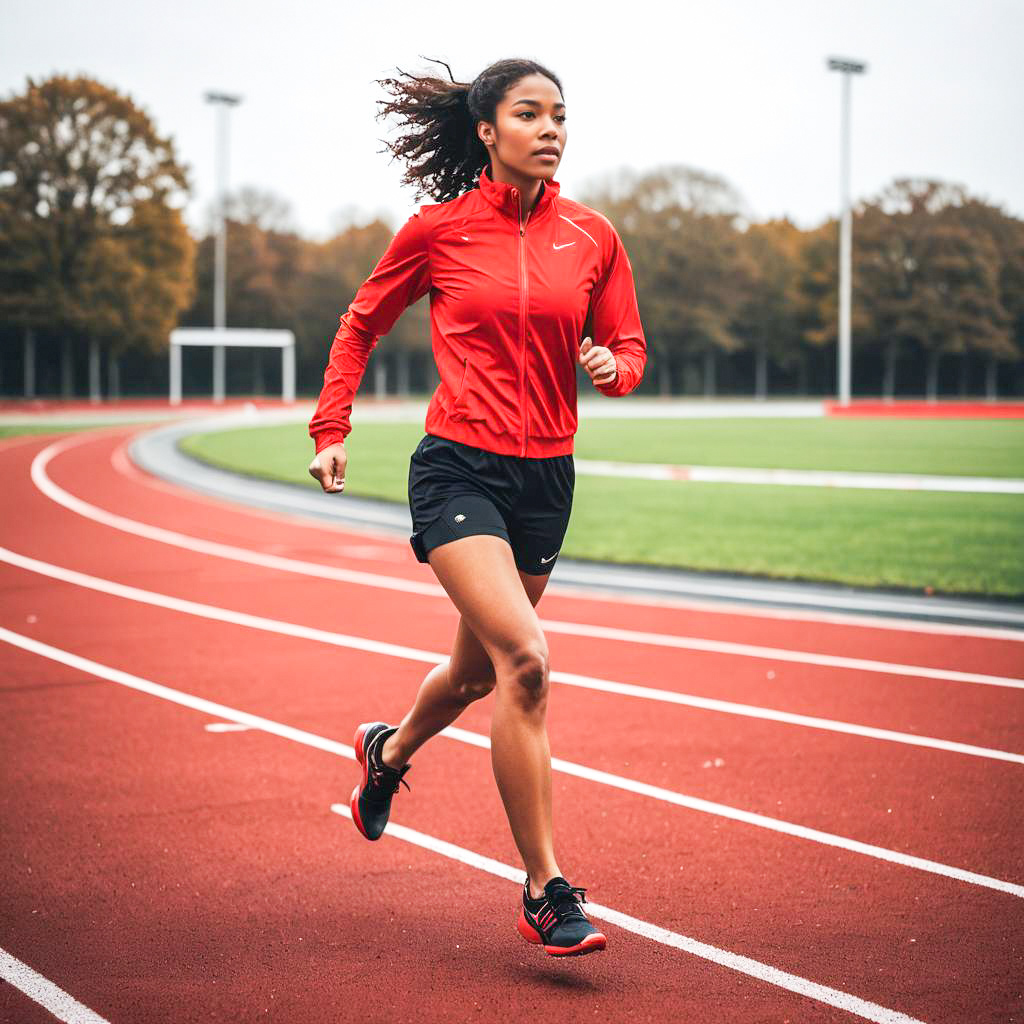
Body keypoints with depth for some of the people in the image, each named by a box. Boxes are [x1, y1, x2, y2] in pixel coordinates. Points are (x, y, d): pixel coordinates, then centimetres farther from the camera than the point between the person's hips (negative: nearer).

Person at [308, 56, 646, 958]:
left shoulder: (592, 237, 5)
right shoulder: (440, 229, -2)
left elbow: (628, 347, 12)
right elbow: (362, 324, 11)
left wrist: (613, 367, -11)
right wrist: (332, 429, 6)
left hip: (546, 476, 5)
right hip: (458, 468, -4)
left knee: (478, 671, 18)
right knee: (524, 657, -21)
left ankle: (389, 752, 53)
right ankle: (545, 893, -13)